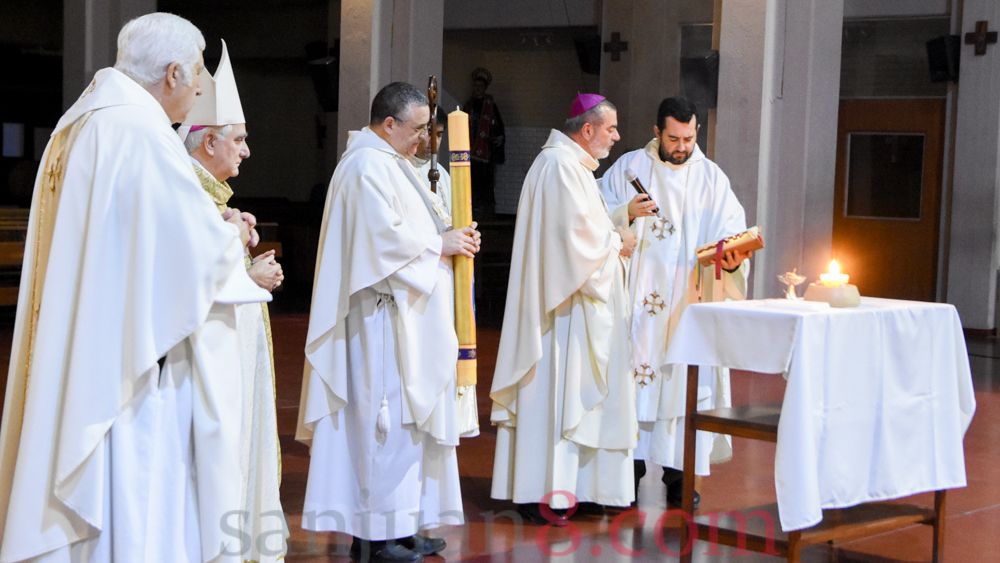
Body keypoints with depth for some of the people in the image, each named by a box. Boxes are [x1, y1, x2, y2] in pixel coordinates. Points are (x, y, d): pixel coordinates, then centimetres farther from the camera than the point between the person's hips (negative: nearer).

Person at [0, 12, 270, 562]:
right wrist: (231, 236, 5)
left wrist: (215, 230, 15)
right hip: (130, 366, -9)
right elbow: (200, 248, -17)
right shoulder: (143, 131, -16)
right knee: (136, 516, -2)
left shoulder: (77, 125, 13)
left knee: (83, 496, 14)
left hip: (74, 363, 9)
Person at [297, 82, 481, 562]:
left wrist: (446, 238, 6)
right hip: (383, 314, -11)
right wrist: (440, 244, -11)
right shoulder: (368, 166, -14)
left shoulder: (387, 163, 18)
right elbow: (384, 237, -21)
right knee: (387, 418, -7)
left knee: (405, 417, 11)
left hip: (404, 314, 11)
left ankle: (401, 524, 16)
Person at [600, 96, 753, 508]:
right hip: (638, 300, -1)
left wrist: (732, 258, -22)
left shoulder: (712, 178, 8)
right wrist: (627, 213, -14)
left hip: (690, 302, 1)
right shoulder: (628, 167, 7)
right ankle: (630, 466, 2)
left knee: (686, 380, -1)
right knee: (634, 375, -4)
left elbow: (731, 231, -1)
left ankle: (678, 473, 5)